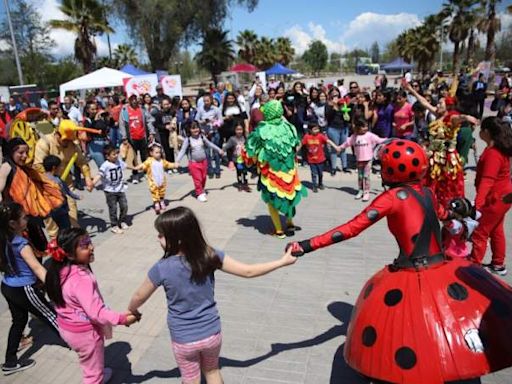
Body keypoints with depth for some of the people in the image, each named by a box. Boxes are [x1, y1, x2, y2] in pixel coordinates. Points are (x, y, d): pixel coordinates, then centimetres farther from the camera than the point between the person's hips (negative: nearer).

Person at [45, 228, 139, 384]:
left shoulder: (62, 270, -7)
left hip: (66, 328, 9)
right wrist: (121, 318, -38)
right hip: (85, 333, -9)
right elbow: (96, 312, -37)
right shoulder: (81, 279, -35)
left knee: (89, 365, 35)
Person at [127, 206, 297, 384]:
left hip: (183, 340, -2)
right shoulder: (210, 255, -17)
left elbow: (139, 297, -5)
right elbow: (248, 271, -11)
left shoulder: (162, 268, -22)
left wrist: (132, 311, 19)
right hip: (212, 333, 2)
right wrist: (282, 261, -1)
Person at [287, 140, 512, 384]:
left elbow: (352, 228, -18)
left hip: (410, 280, -6)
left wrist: (307, 245, -19)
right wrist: (455, 214, 56)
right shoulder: (427, 193, 6)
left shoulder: (394, 197, -12)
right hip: (444, 272, 6)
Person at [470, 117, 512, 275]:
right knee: (496, 231, 20)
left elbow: (487, 181, -35)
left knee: (479, 233, 0)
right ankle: (498, 264, 33)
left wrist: (477, 204, -40)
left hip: (495, 199, -10)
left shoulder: (493, 153, -27)